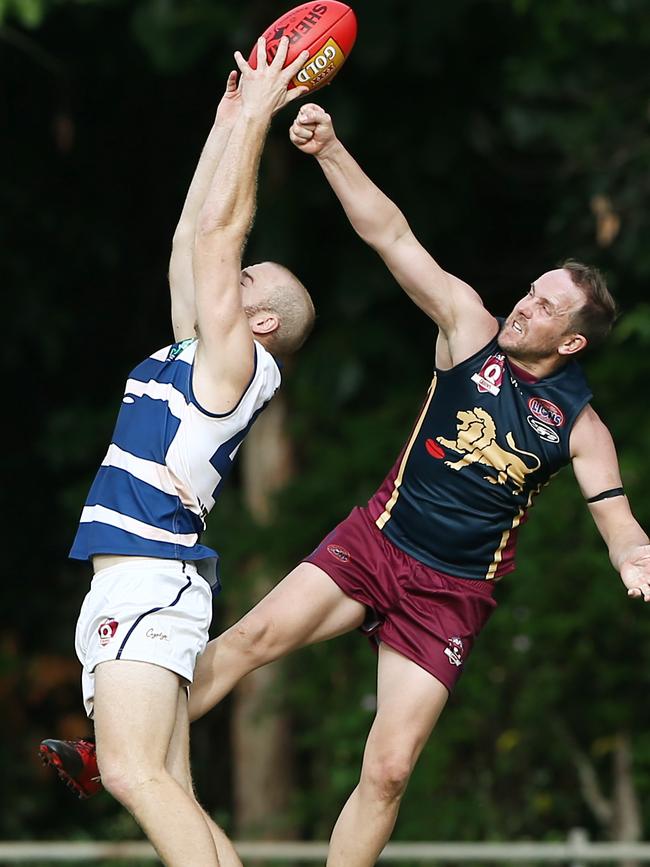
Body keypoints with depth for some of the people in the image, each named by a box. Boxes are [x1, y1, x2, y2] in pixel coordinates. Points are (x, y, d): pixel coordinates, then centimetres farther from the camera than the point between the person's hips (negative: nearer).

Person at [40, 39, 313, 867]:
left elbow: (220, 230, -5)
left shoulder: (236, 361, -2)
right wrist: (229, 116, 28)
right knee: (169, 797, 3)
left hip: (151, 581, -9)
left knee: (134, 773, -23)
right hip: (130, 584, 9)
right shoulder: (193, 353, 20)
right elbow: (191, 240, 25)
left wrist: (256, 114, 2)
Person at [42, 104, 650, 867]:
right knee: (256, 635, -20)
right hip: (373, 541, 1)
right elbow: (392, 237, -9)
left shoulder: (578, 426, -3)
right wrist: (329, 151, -19)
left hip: (451, 596, -1)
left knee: (388, 772, -7)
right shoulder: (470, 328, -2)